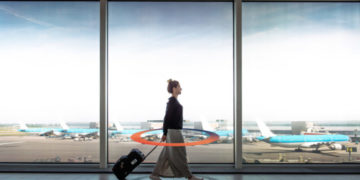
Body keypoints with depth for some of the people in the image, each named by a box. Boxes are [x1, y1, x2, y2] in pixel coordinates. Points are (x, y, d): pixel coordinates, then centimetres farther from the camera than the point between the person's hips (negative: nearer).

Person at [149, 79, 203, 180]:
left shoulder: (173, 101, 14)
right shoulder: (172, 101, -15)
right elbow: (167, 117, -17)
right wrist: (164, 133, -16)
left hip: (174, 131, 10)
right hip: (174, 131, -10)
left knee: (166, 154, 12)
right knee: (180, 155, 0)